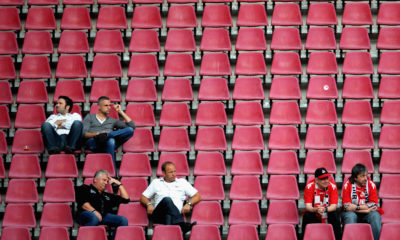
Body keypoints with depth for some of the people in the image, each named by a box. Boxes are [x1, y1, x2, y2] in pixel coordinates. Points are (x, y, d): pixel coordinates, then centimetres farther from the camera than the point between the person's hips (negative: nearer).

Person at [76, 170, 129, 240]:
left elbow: (126, 199, 36)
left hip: (104, 216, 5)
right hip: (88, 214, -5)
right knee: (94, 218, -42)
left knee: (123, 220, -20)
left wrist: (118, 184, 31)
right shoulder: (85, 188, 20)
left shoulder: (107, 195, 33)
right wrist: (94, 211, -14)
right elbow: (82, 202, 0)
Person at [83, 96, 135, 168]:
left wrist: (121, 112, 25)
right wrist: (97, 134, -11)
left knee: (130, 130, -23)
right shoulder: (90, 117, 26)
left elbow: (132, 126, 24)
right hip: (92, 142, -3)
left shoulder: (112, 121, 34)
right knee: (110, 141, -41)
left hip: (108, 144, 3)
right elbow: (84, 133, 9)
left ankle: (106, 135, -42)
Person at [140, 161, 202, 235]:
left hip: (176, 215, 1)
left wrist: (189, 204, 1)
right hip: (158, 215, -1)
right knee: (167, 200, -36)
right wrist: (149, 204, 1)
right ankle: (182, 225, -58)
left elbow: (197, 196, 22)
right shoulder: (156, 182, 24)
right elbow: (143, 197, 24)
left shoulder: (182, 182, 24)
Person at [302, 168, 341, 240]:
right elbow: (308, 206, -23)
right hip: (314, 213, 0)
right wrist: (316, 209, -46)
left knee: (334, 215, -29)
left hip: (328, 213, 0)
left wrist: (325, 209, -43)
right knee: (307, 215, -30)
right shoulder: (310, 186, -18)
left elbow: (334, 206, -21)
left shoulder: (332, 186, -17)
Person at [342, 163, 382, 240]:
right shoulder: (347, 185, -8)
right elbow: (347, 206, -14)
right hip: (352, 213, -1)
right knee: (350, 216, -33)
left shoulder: (371, 184, -4)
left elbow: (374, 205, -9)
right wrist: (365, 207, -15)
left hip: (367, 214, 1)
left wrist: (355, 207, -15)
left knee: (375, 216, -28)